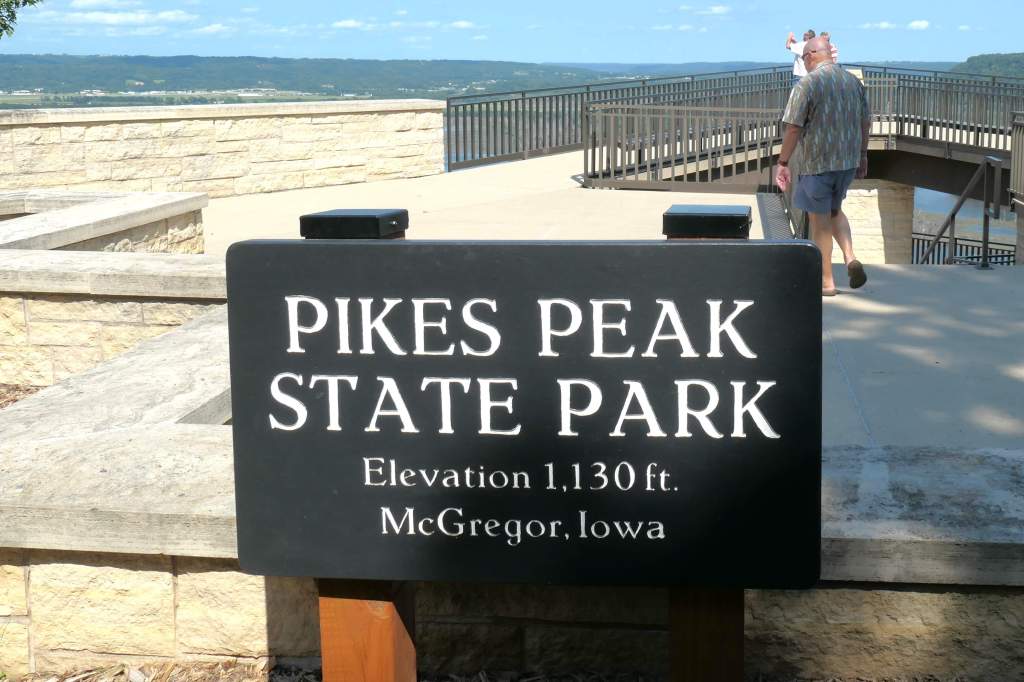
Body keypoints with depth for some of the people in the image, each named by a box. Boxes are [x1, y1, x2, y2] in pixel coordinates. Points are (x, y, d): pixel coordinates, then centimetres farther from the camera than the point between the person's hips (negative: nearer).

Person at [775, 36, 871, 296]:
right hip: (849, 160, 6)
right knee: (835, 210, 25)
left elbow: (793, 128, -15)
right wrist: (862, 156, 21)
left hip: (817, 162, -6)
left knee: (820, 220, 5)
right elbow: (865, 123, 11)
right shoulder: (854, 81, 6)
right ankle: (851, 259, 4)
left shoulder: (807, 84, -13)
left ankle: (826, 281, 11)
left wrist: (783, 163, -9)